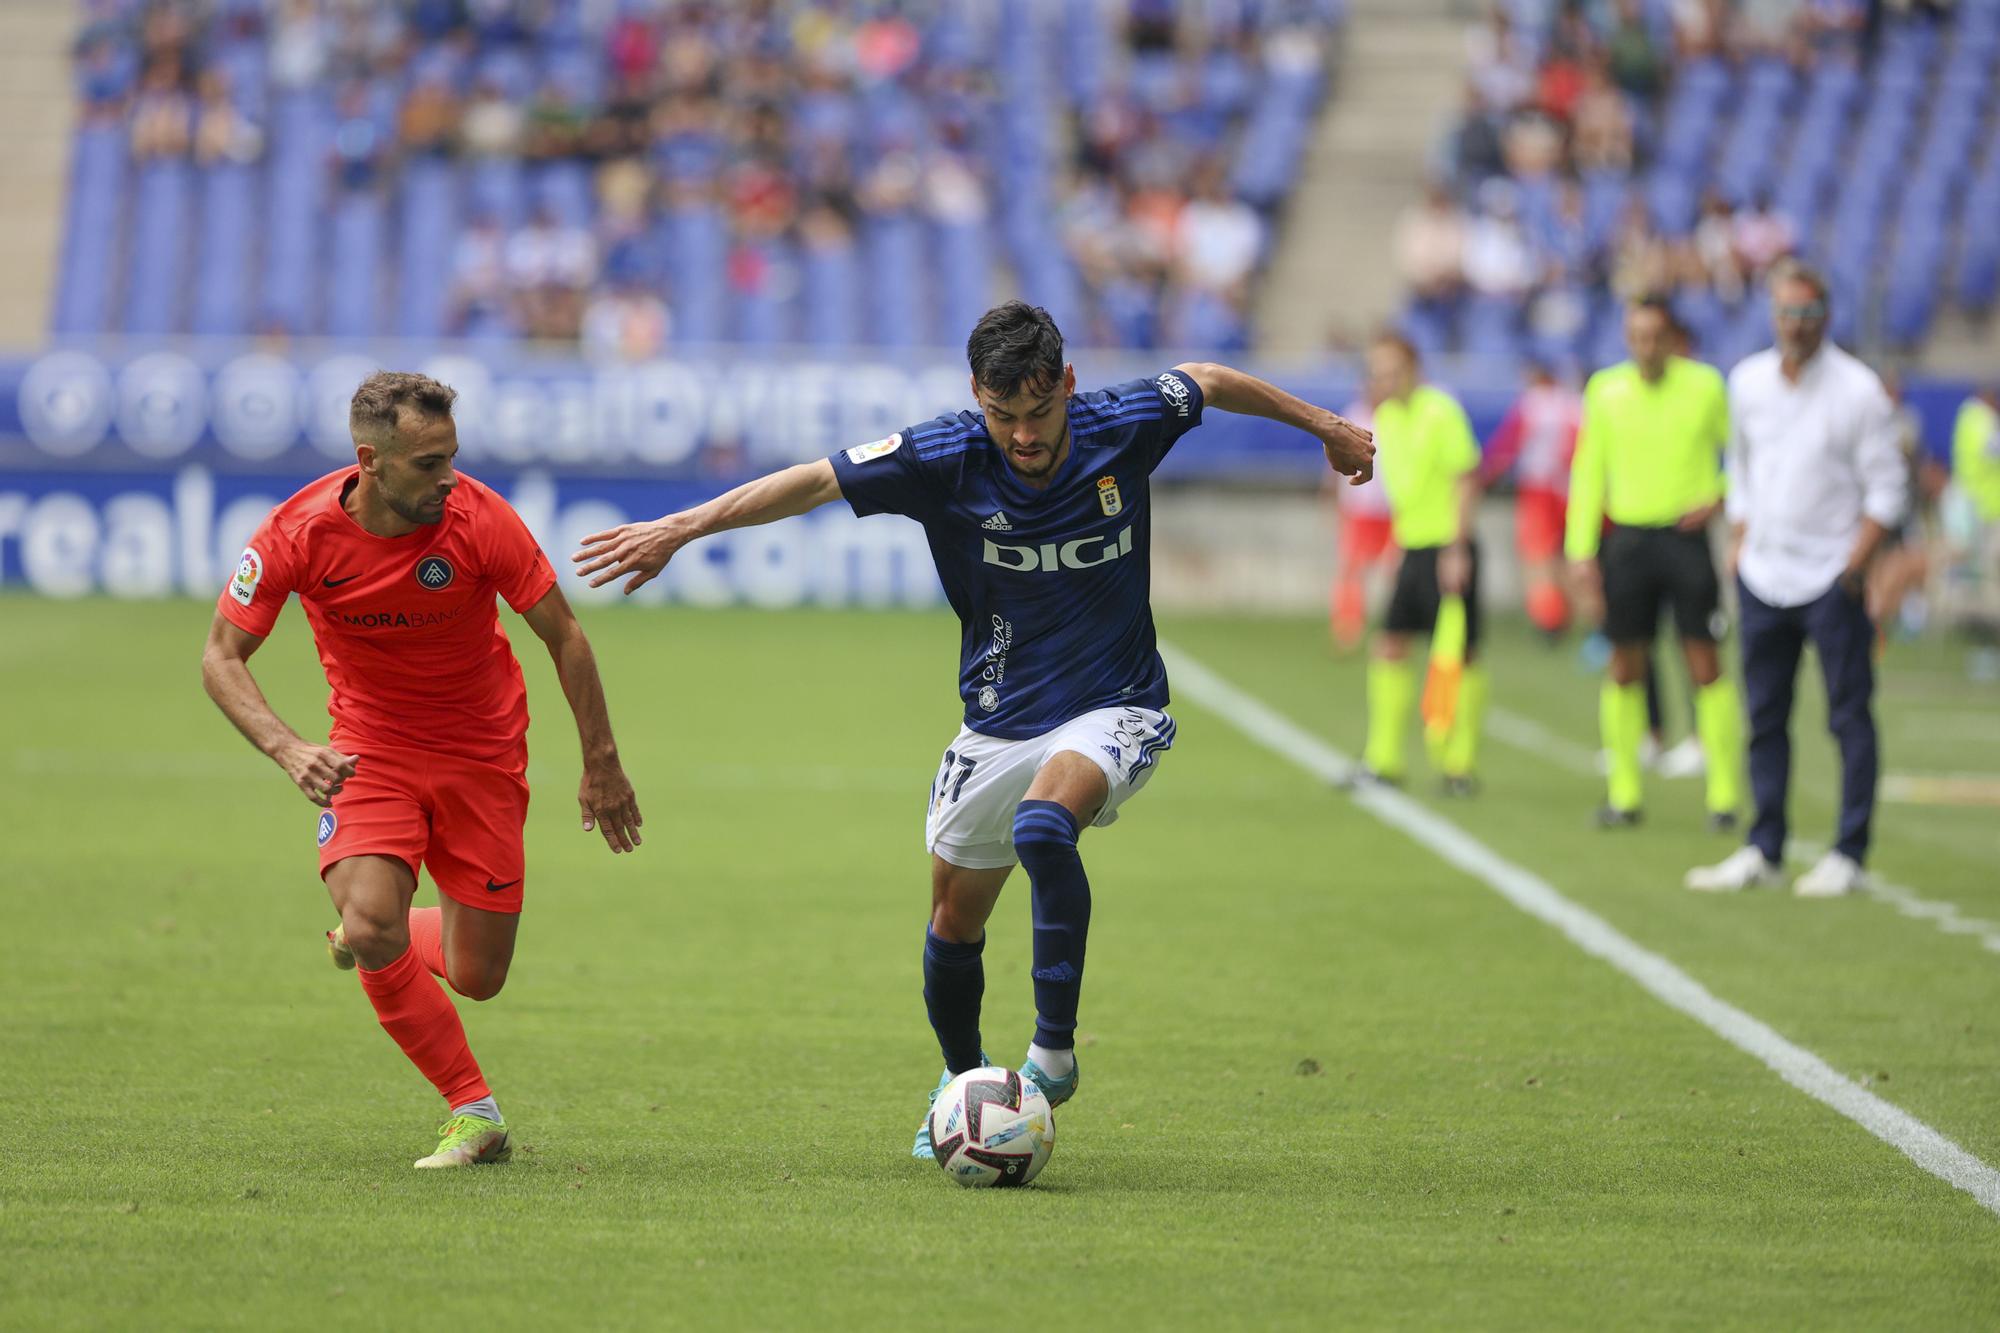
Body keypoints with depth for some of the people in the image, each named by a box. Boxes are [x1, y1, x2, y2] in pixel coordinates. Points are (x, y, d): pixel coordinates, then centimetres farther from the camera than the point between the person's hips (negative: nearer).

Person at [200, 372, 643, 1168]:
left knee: (477, 977, 1)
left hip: (482, 754, 0)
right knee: (371, 933, -24)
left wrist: (601, 765, -4)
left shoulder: (477, 519, -21)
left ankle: (385, 934, 37)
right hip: (371, 748, 0)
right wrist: (289, 751, -28)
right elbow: (221, 656, -12)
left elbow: (565, 638, -9)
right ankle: (473, 1112, -7)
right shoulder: (300, 532, -20)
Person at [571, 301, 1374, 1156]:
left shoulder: (1123, 426, -14)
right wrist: (680, 528, -20)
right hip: (998, 723, 3)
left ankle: (1054, 1051, -23)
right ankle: (961, 1084, 35)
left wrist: (1325, 426, 21)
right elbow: (813, 482, -14)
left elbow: (1210, 381, 7)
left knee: (1043, 826, -32)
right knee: (956, 920, 9)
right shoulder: (945, 459, -16)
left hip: (1112, 711, -3)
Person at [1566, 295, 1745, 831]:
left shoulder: (1704, 385, -1)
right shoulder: (1606, 390, 4)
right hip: (1628, 539, 2)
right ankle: (1624, 793, 12)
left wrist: (1719, 499, -6)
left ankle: (1725, 795, 0)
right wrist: (1581, 549, 5)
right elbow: (1587, 470, 9)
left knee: (1705, 663, -5)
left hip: (1687, 536, -2)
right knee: (1625, 668, 3)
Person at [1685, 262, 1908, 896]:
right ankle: (1763, 850, 14)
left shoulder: (1857, 389, -8)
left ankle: (1849, 856, 0)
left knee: (1849, 716, -3)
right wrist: (1739, 542, 11)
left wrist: (1854, 563, -12)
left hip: (1831, 580, -5)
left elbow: (1887, 488, -5)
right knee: (1764, 717, 7)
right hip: (1762, 576, 5)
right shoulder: (1747, 382, 6)